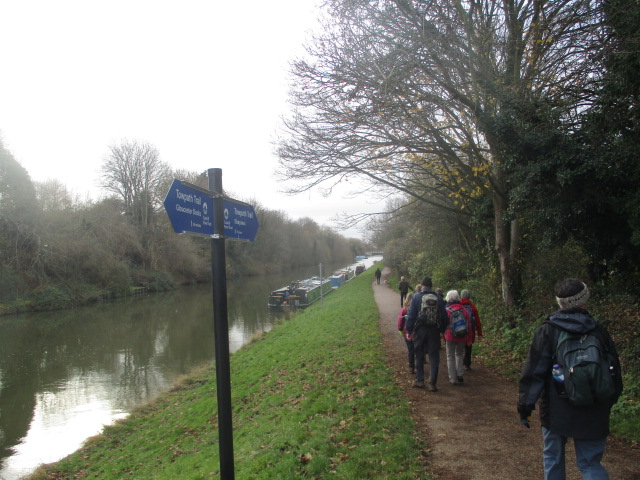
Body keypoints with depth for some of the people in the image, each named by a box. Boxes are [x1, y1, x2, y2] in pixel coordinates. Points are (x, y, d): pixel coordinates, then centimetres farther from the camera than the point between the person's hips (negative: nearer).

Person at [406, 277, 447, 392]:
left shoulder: (416, 297, -6)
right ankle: (432, 383, 4)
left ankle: (419, 380, 20)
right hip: (434, 331, 1)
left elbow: (411, 315, -7)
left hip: (420, 330, -1)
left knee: (419, 356, 15)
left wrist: (409, 330, 0)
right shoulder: (438, 298, 0)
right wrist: (442, 330, 15)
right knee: (434, 358, 6)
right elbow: (444, 317, 5)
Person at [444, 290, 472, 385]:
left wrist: (443, 334, 16)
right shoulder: (464, 310, -1)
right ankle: (460, 375, 16)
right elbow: (469, 325, 2)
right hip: (462, 337, 3)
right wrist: (469, 339, 9)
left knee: (450, 356, 7)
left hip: (450, 337, -3)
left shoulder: (447, 310, -10)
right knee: (459, 354, 22)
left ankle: (453, 379, 6)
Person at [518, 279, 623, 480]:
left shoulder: (547, 331, -11)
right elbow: (615, 373, 8)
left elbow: (533, 372, -12)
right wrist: (607, 405, 20)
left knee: (553, 459, 15)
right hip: (593, 416, 2)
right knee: (590, 463, 12)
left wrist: (525, 405, -5)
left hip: (556, 412, -2)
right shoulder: (599, 331, -2)